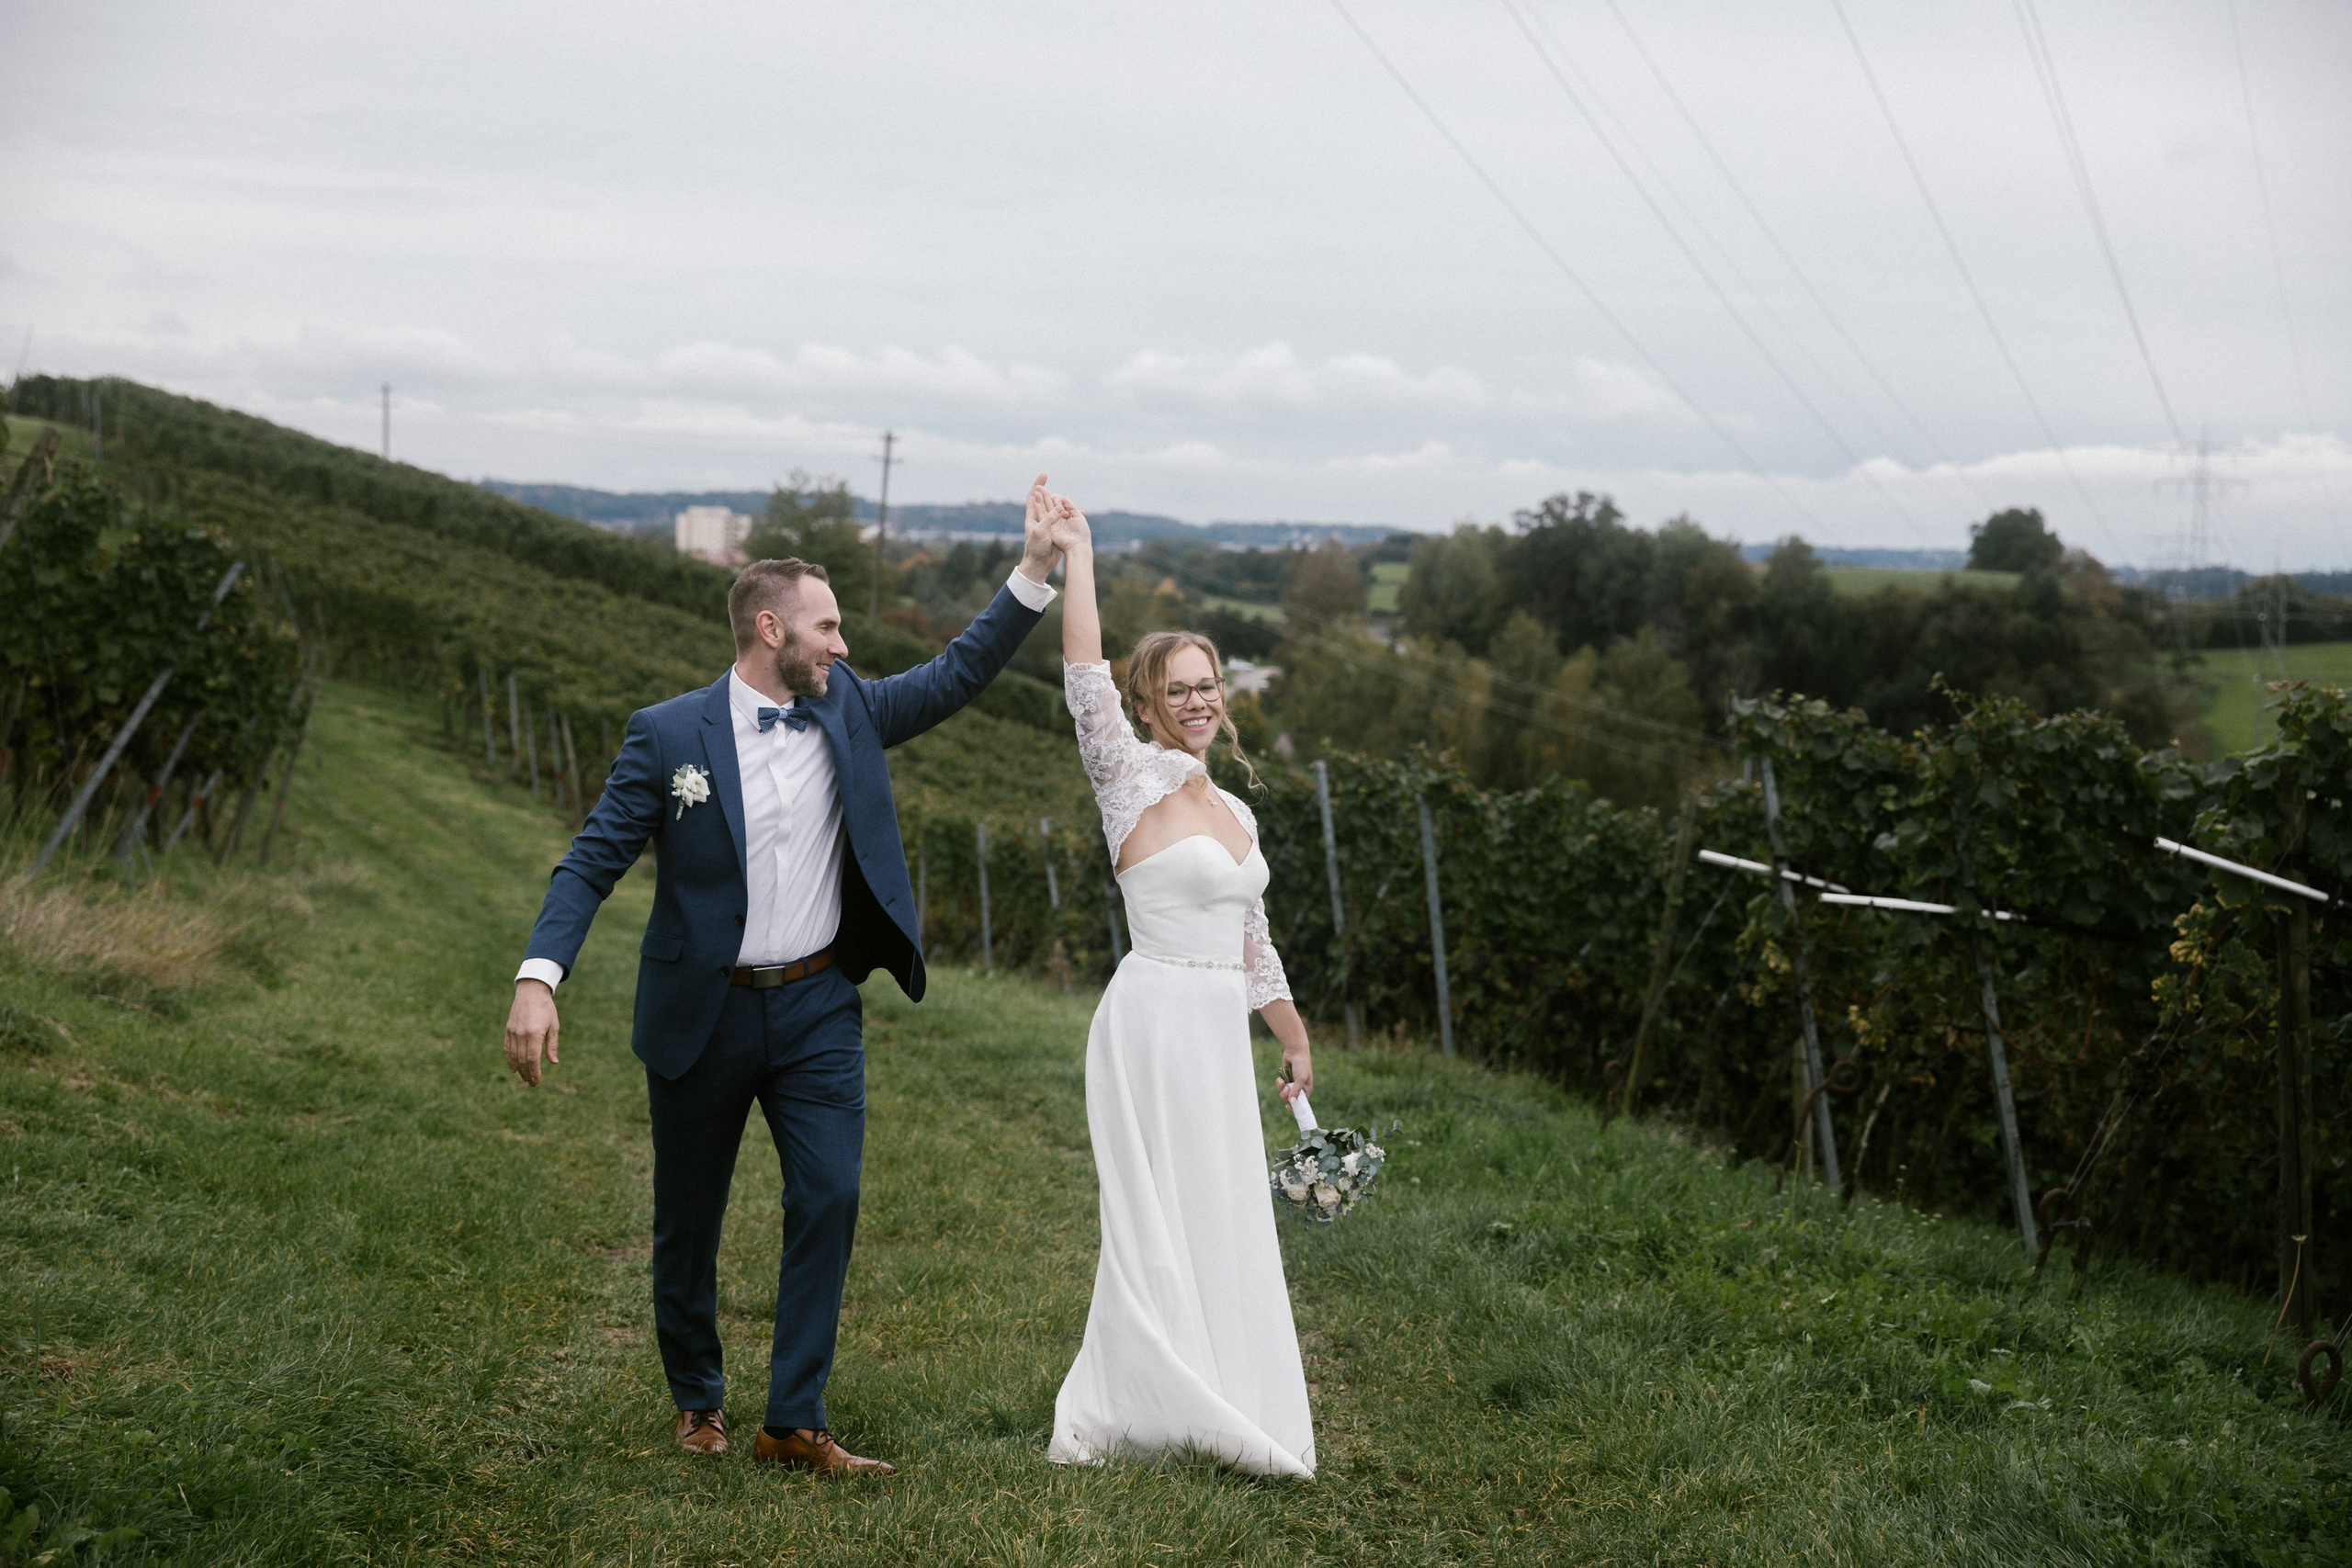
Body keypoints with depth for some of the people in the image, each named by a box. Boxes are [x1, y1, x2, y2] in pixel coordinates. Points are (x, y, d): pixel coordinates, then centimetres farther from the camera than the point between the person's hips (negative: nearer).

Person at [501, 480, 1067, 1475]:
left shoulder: (847, 712, 3)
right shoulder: (668, 735, -10)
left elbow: (957, 675, 3)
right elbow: (593, 863, -11)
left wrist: (1035, 569, -8)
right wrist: (539, 979, -24)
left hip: (818, 1010, 3)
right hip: (703, 1016, -3)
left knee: (829, 1200, -7)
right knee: (688, 1222, 11)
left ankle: (795, 1423, 3)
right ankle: (698, 1401, 33)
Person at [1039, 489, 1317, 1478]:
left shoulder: (1236, 813, 15)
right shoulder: (1135, 780, -6)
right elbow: (1085, 678, -21)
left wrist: (1296, 1043, 22)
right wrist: (1076, 554, -19)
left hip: (1220, 1036, 7)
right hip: (1154, 1024, -7)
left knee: (1224, 1233, 10)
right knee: (1159, 1231, -3)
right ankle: (1102, 1421, 8)